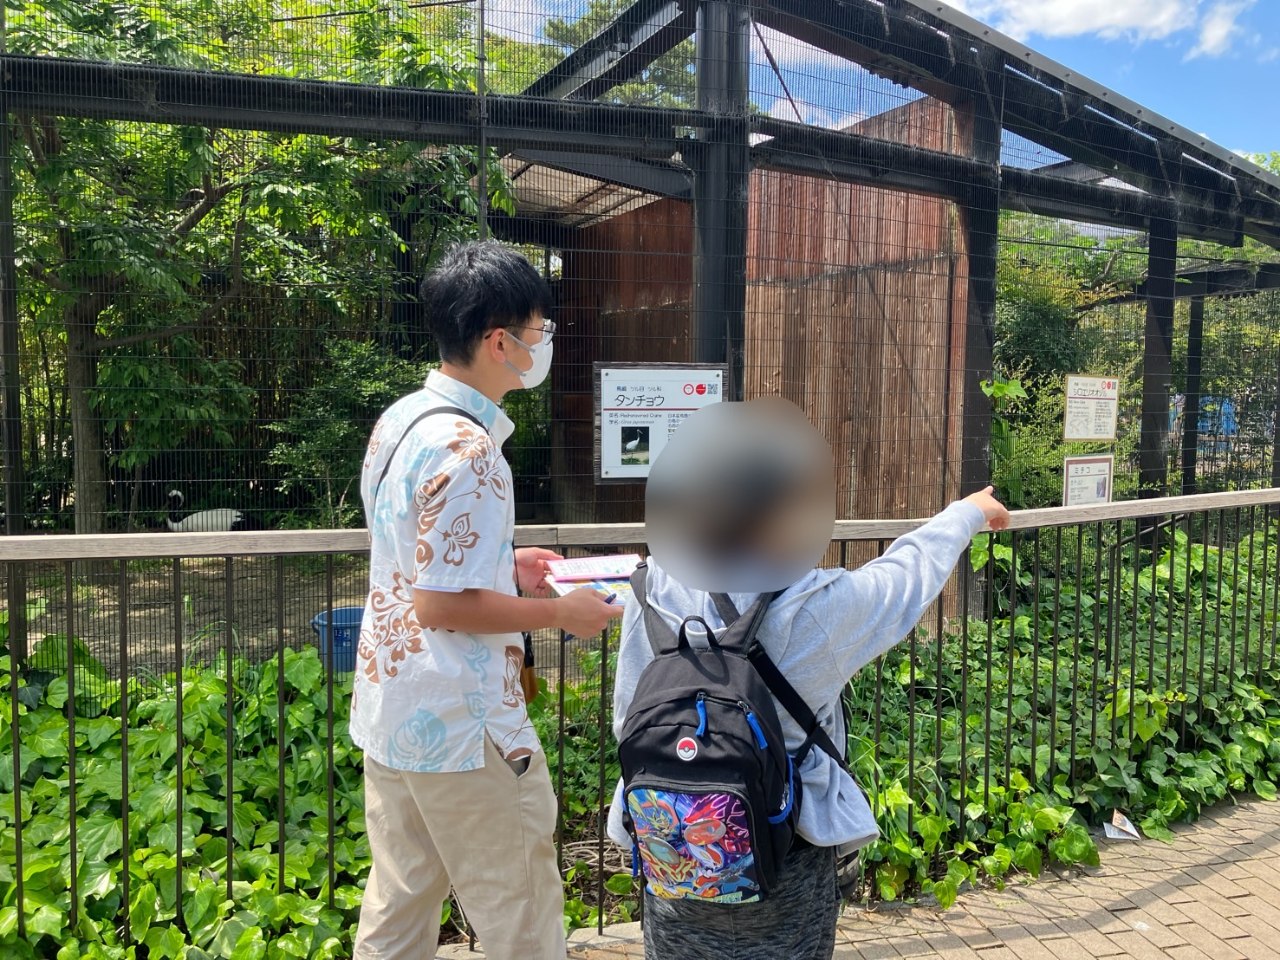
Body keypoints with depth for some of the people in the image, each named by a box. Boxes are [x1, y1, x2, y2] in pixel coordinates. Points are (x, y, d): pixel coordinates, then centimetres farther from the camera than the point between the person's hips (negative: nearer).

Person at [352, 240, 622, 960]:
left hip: (390, 713, 9)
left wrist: (504, 566, 11)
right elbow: (441, 603, -24)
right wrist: (561, 613, -14)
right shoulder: (467, 448, -23)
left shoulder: (402, 419, 6)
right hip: (462, 728, -9)